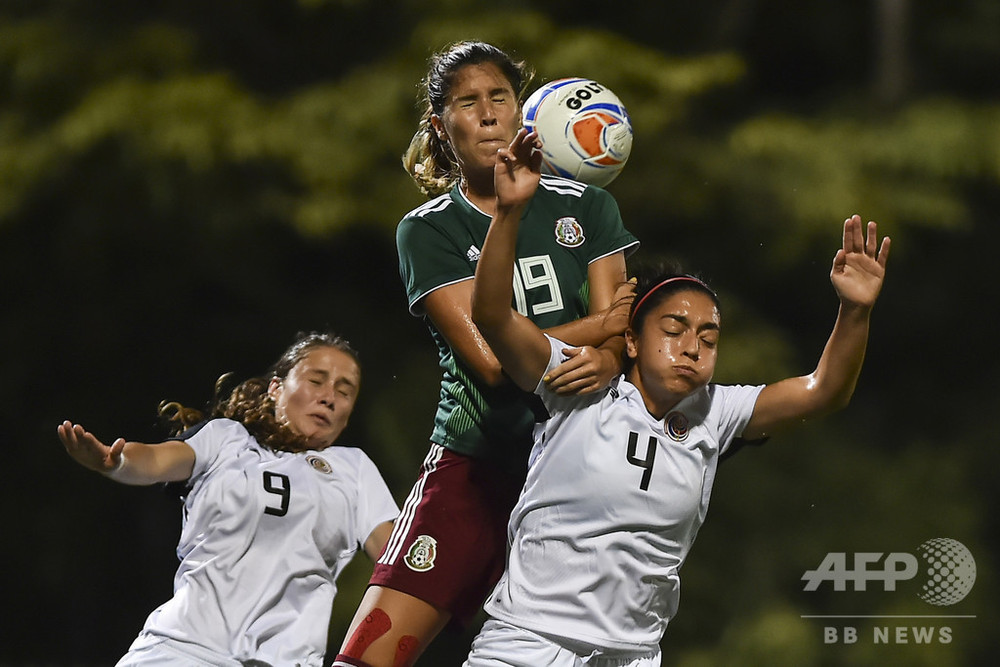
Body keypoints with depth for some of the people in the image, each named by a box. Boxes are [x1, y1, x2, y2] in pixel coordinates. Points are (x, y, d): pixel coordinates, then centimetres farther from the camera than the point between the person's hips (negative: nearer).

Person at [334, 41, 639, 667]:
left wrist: (607, 361, -24)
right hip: (473, 467, -2)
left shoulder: (586, 208, 9)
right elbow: (490, 357, -9)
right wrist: (607, 321, -6)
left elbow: (616, 337, -1)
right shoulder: (427, 230, 2)